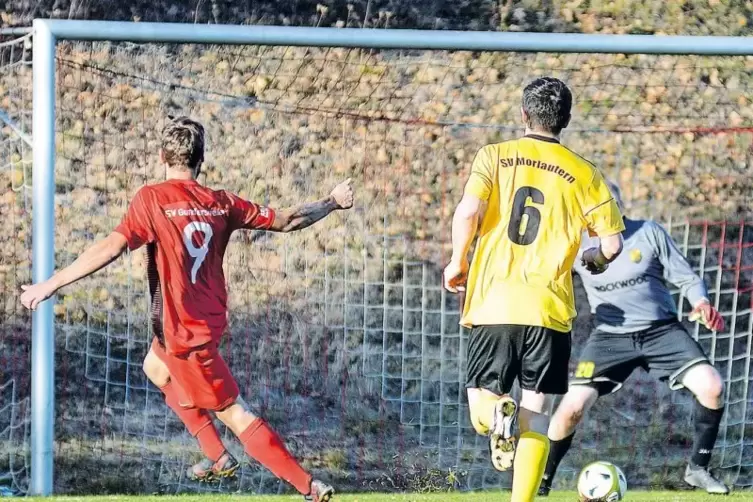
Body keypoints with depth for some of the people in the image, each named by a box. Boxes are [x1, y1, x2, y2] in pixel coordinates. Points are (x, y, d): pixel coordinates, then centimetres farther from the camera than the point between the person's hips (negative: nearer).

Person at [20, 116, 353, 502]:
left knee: (235, 414, -1)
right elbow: (286, 221, 2)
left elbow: (112, 246, -26)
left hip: (185, 333, -7)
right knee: (156, 368, 33)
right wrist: (333, 203, 19)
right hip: (209, 320, 7)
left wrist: (50, 285, -25)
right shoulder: (220, 203, -1)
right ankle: (217, 457, 35)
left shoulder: (152, 199, -16)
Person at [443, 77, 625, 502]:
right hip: (550, 308, 0)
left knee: (481, 402, 13)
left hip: (493, 303, 0)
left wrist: (459, 262, 4)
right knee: (536, 413, 6)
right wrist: (595, 259, 26)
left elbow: (468, 212, -12)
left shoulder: (494, 156, 4)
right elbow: (613, 243, 3)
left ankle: (497, 415, -22)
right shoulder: (583, 173, 5)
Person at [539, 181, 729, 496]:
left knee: (712, 387, -20)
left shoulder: (650, 233, -4)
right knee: (572, 407, -16)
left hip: (662, 330, 0)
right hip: (610, 338, 0)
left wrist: (702, 304, -19)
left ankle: (697, 470, 0)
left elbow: (687, 278, 1)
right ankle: (540, 480, 7)